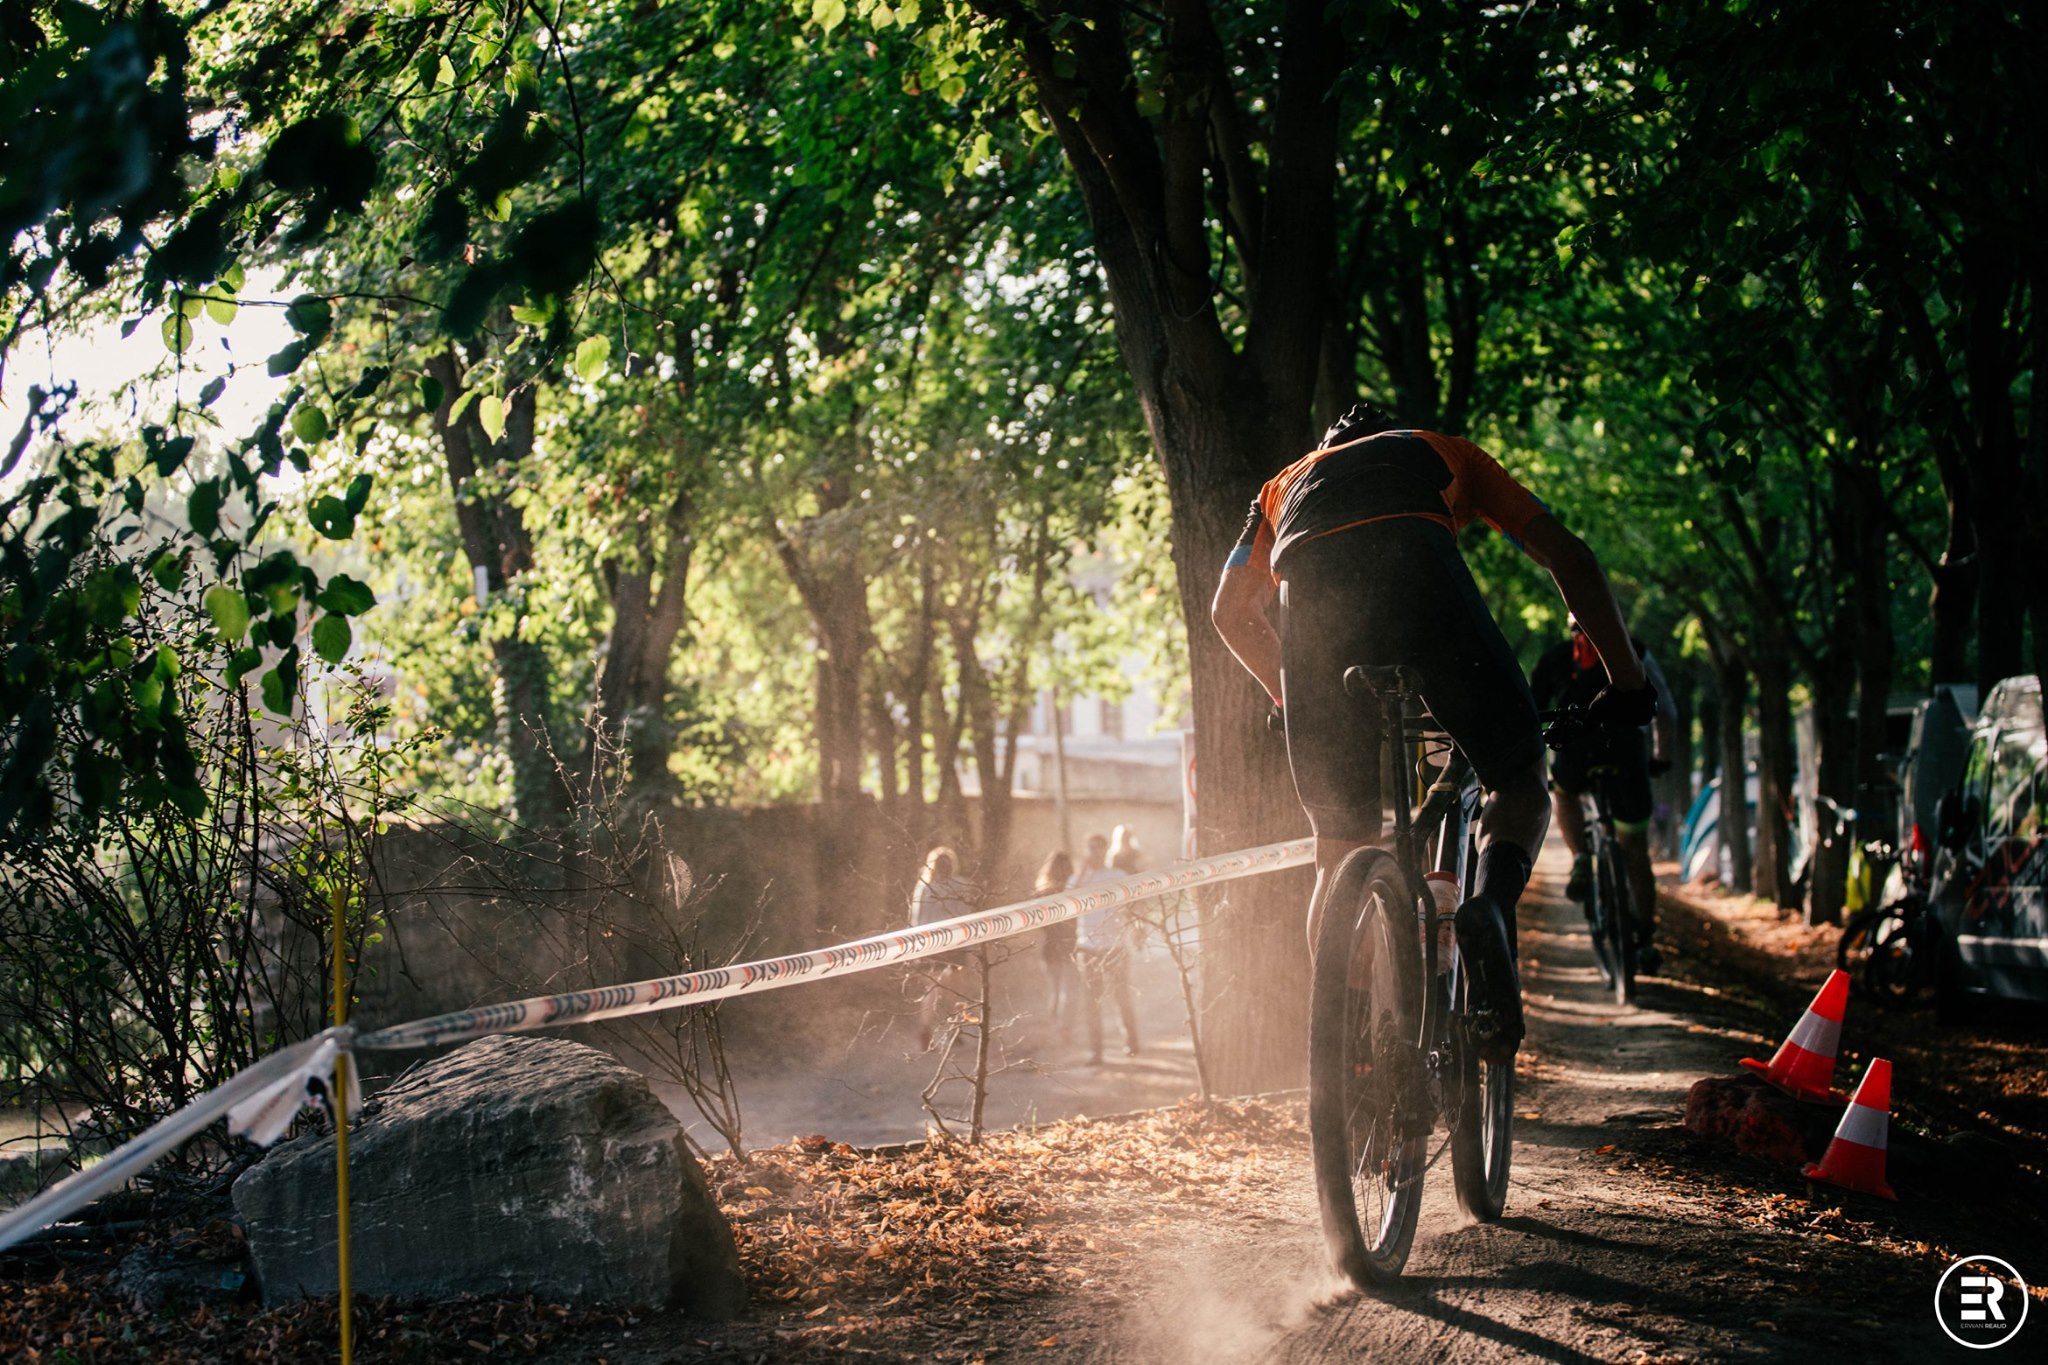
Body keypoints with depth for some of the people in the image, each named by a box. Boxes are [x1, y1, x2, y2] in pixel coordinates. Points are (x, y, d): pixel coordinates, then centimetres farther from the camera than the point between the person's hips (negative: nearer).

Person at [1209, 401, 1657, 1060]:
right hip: (1416, 569, -2)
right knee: (1518, 776, 14)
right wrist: (1627, 681, 31)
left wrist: (1289, 697, 51)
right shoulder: (1447, 455, 40)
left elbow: (1229, 610, 37)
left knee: (1339, 849, 14)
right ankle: (1489, 901, -17)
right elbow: (1568, 555, 30)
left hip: (1310, 584, 2)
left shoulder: (1289, 481, 44)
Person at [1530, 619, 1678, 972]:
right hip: (1625, 751, 0)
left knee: (1564, 793, 37)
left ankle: (1581, 861, 12)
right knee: (1635, 852, 15)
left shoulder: (1553, 657, 24)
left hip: (1575, 753, 0)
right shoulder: (1634, 652, 22)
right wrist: (1661, 758, 38)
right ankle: (1646, 943, 16)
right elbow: (1665, 715, 24)